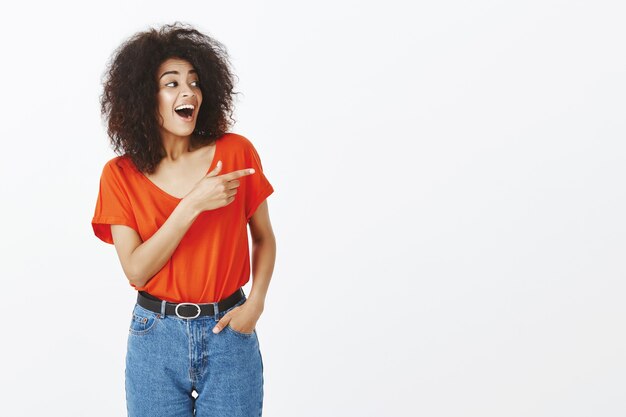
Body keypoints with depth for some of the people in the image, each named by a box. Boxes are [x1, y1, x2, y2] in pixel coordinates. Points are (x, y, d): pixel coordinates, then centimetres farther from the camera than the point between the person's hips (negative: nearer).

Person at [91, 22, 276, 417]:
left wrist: (255, 303, -10)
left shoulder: (236, 152, -5)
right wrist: (193, 204, -21)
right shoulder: (121, 175, -4)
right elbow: (136, 270, -12)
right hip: (156, 337, 0)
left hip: (228, 332, 0)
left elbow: (264, 237, 5)